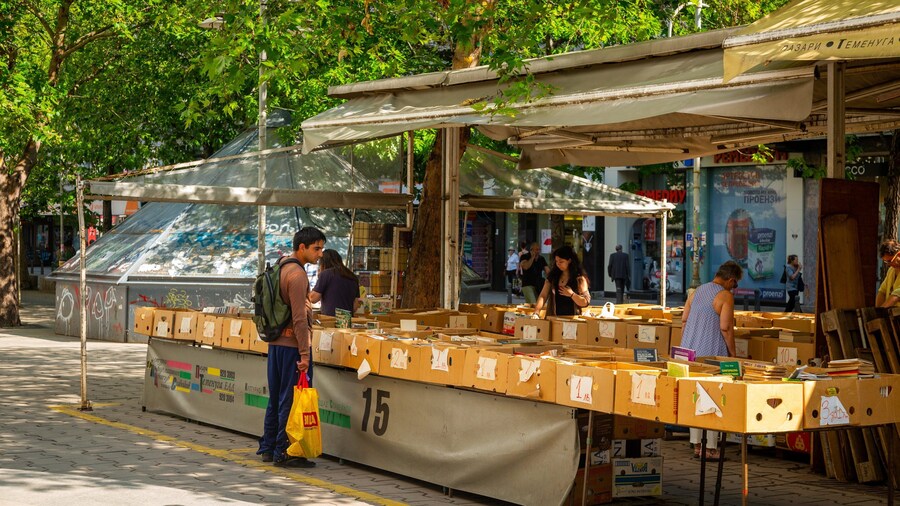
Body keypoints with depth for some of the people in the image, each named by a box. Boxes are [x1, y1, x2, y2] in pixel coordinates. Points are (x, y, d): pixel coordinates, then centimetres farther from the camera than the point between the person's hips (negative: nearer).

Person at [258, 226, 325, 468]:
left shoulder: (280, 268, 14)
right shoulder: (297, 275, -16)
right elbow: (299, 318, -20)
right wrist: (304, 354, -20)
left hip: (276, 343, 10)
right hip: (292, 344, -10)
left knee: (276, 398, 15)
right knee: (291, 400, -4)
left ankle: (268, 448, 22)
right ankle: (284, 452, -1)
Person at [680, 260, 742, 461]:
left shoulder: (697, 291, 12)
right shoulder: (725, 296, -10)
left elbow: (684, 318, 15)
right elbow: (725, 327, -15)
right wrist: (732, 354, -7)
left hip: (690, 352, 7)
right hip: (712, 353, -7)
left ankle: (696, 445, 15)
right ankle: (711, 448, 0)